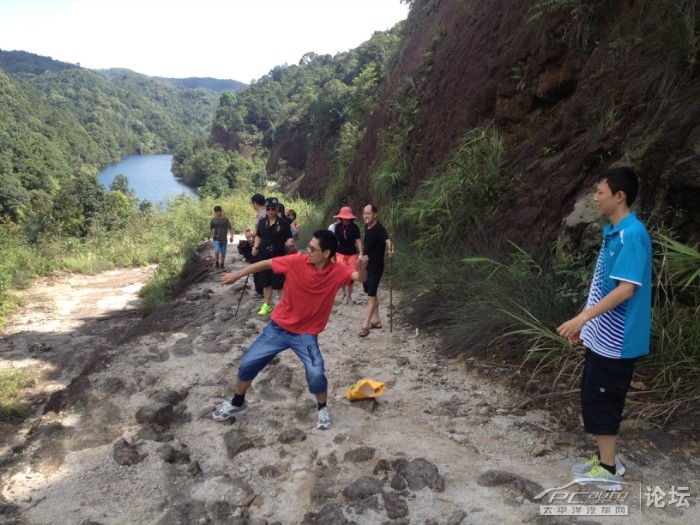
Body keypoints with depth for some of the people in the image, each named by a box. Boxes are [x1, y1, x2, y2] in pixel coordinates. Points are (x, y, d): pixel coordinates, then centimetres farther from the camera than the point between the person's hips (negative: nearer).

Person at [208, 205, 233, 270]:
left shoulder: (226, 219, -3)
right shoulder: (213, 220, -1)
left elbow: (230, 228, -2)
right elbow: (210, 229, 6)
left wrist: (231, 236, -10)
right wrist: (209, 235, -10)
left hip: (224, 239, 1)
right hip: (216, 238, -1)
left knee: (223, 253, 6)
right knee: (216, 251, -18)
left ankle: (221, 265, 24)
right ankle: (217, 263, 1)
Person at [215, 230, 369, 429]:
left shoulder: (337, 272, -14)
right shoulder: (297, 261, -14)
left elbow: (360, 278, -24)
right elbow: (266, 264, -4)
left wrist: (362, 268, -48)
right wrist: (236, 275, 1)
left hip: (306, 333, -2)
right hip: (278, 326, 2)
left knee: (316, 373, -19)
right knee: (248, 362, 5)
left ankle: (322, 409, 13)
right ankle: (237, 403, 33)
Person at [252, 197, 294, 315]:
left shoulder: (283, 223, -6)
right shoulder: (261, 222, 7)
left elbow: (289, 239, -4)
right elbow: (258, 236, 18)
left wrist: (289, 242, -26)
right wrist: (255, 246, 2)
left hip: (279, 257, -4)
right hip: (264, 256, 5)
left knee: (280, 283, -1)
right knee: (266, 282, 14)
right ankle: (266, 305, 26)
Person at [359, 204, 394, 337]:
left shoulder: (379, 228, -21)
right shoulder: (366, 227, 4)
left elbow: (387, 240, -40)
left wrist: (391, 250, -60)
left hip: (376, 267, -9)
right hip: (366, 265, 9)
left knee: (371, 295, -8)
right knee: (371, 293, 15)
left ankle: (365, 325, -6)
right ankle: (376, 320, 27)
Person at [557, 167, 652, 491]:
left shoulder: (632, 235, -20)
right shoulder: (613, 233, 10)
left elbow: (626, 289, -26)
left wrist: (582, 318, -27)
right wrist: (585, 322, 19)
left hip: (615, 340, -9)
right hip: (602, 336, 9)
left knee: (600, 400, 1)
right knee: (594, 397, 17)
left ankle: (607, 471, 16)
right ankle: (606, 459, 31)